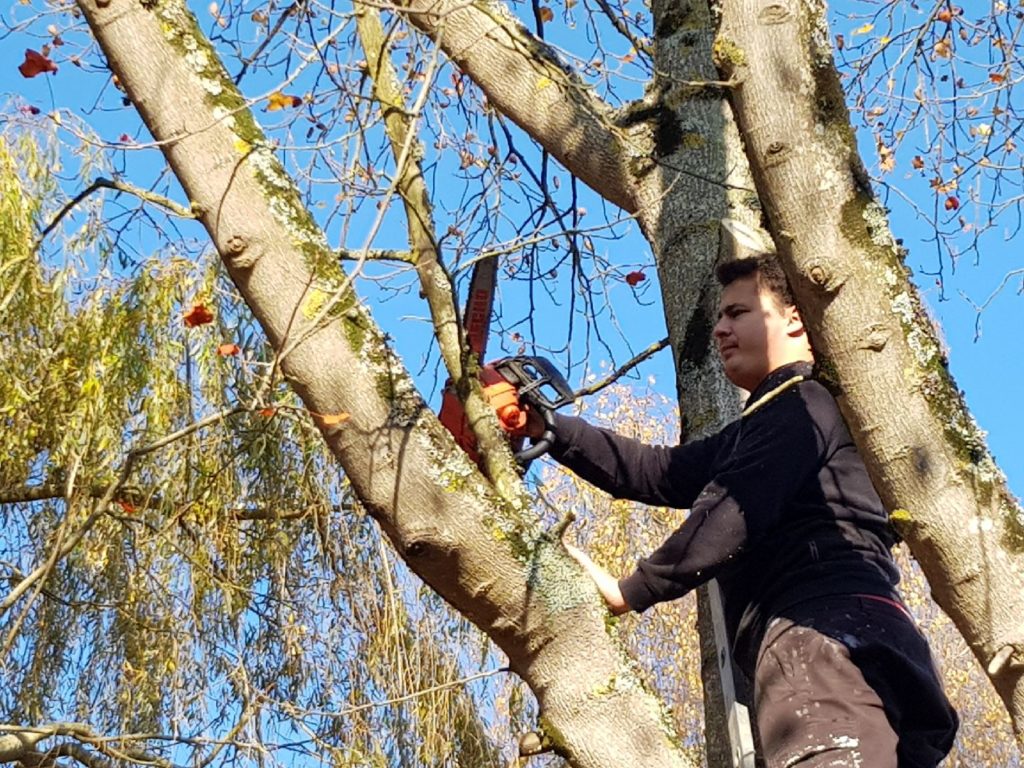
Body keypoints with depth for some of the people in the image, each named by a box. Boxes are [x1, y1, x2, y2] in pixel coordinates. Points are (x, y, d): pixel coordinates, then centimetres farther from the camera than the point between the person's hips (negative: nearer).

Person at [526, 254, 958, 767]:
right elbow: (656, 472, 26)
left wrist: (630, 591, -1)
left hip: (826, 637, -10)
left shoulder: (802, 405, 6)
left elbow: (732, 513, -7)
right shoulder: (759, 432, 37)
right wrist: (551, 430, 17)